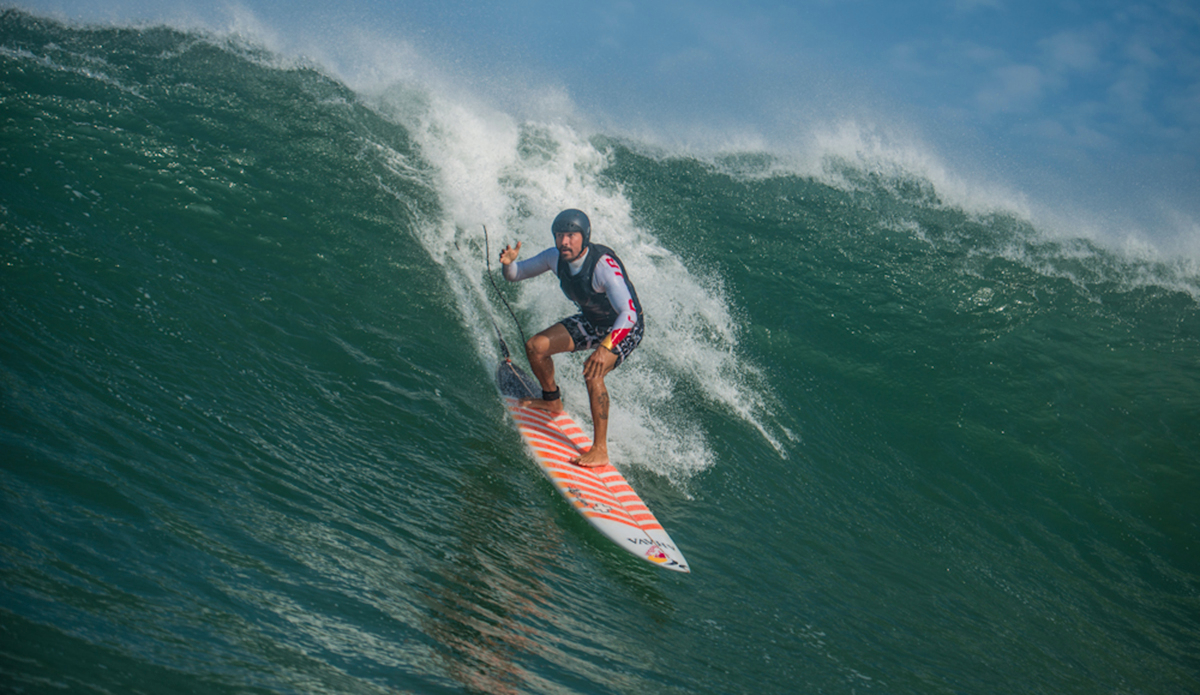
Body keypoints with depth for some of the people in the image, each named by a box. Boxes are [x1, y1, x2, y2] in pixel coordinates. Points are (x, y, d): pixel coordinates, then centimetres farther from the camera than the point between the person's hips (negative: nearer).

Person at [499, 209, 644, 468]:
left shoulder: (603, 265, -36)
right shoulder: (556, 257, -15)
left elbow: (629, 314, -45)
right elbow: (514, 275, -1)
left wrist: (605, 347, -60)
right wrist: (508, 263, -26)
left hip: (625, 328, -7)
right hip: (591, 321, 7)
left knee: (592, 374, -30)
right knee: (535, 347, -1)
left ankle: (600, 450, -22)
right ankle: (552, 401, 27)